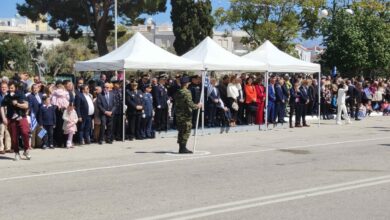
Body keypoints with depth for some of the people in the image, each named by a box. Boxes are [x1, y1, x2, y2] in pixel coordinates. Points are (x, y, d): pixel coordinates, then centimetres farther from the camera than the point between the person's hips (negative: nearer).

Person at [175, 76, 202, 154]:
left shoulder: (178, 93, 10)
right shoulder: (186, 92, -15)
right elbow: (190, 104, -20)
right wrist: (197, 106, -4)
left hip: (179, 114, 8)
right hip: (186, 115, -8)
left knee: (181, 131, 12)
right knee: (186, 131, -3)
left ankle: (181, 148, 15)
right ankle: (183, 148, -3)